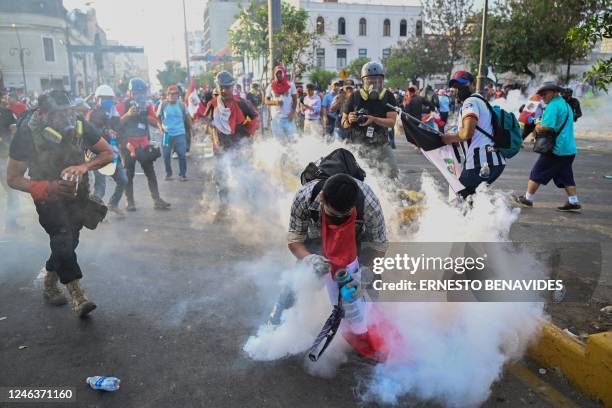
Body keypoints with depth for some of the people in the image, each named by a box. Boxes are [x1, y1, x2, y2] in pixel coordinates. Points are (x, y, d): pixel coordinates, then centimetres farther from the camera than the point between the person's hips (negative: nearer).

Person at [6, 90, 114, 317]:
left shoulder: (80, 126, -17)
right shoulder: (26, 134, -21)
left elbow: (108, 154, -7)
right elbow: (13, 179, -14)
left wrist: (84, 167, -25)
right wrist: (47, 187, -30)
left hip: (77, 194, 4)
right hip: (48, 198, -3)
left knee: (68, 243, 14)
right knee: (64, 240, -21)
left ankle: (49, 285, 37)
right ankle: (77, 296, -12)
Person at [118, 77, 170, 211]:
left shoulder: (147, 105, 6)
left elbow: (155, 122, -2)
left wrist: (144, 114, -17)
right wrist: (128, 115, -24)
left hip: (144, 144, 3)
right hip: (128, 144, -3)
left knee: (151, 173, 3)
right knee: (129, 174, 3)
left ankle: (157, 200, 6)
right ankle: (130, 202, 10)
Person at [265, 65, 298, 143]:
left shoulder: (290, 85, 4)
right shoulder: (271, 86, 5)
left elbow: (295, 99, 6)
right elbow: (266, 101, 8)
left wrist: (293, 112, -8)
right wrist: (275, 102, -13)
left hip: (288, 116, -1)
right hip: (276, 116, 1)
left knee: (291, 137, -3)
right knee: (279, 138, 4)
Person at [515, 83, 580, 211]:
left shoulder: (553, 105, -13)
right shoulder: (566, 105, 18)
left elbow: (547, 127, -24)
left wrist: (538, 127, -3)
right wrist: (540, 127, 12)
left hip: (556, 149, -9)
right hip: (569, 149, 9)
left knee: (537, 173, 3)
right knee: (566, 176, 13)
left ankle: (527, 199, 11)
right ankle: (573, 202, 10)